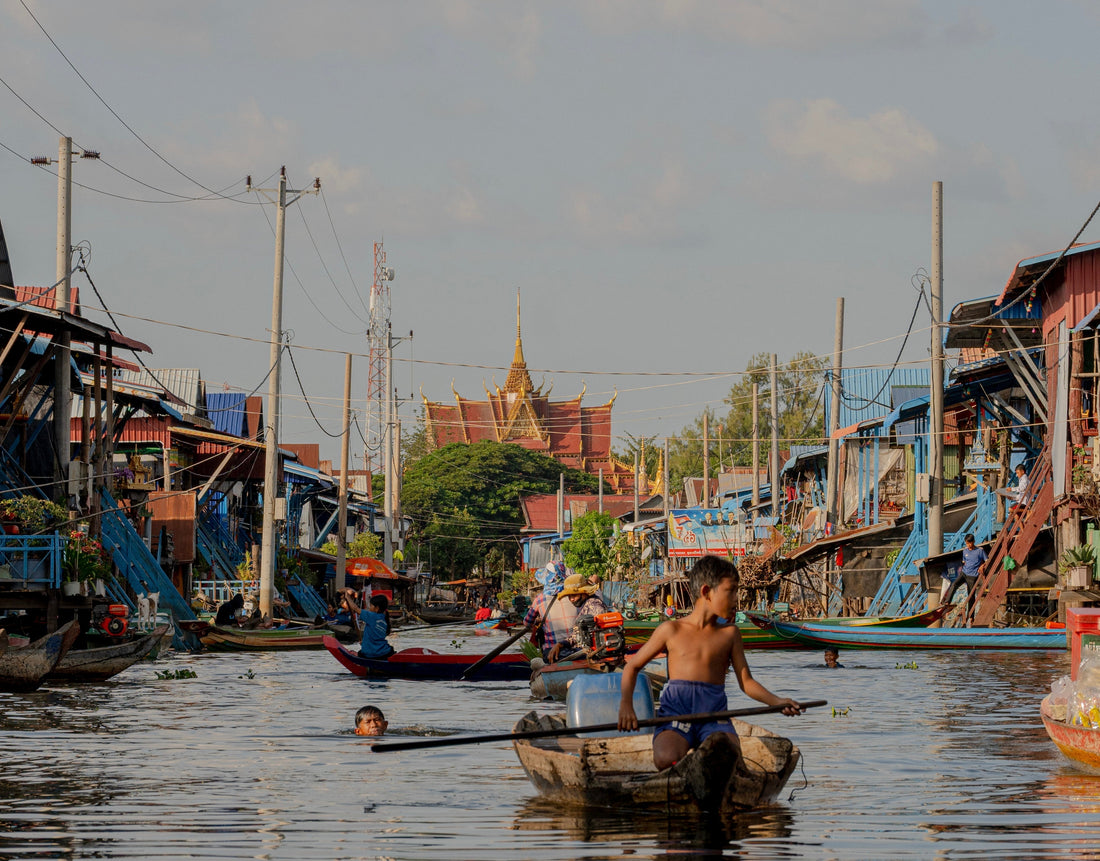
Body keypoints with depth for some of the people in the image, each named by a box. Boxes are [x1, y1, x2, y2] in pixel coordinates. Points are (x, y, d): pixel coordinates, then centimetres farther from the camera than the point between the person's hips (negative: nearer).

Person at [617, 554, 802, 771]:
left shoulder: (729, 634, 18)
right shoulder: (671, 630, 12)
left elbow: (746, 682, 16)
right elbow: (632, 667, 19)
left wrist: (776, 701, -2)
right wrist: (626, 704, 1)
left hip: (714, 714, 2)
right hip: (676, 711, -2)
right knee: (666, 759, -35)